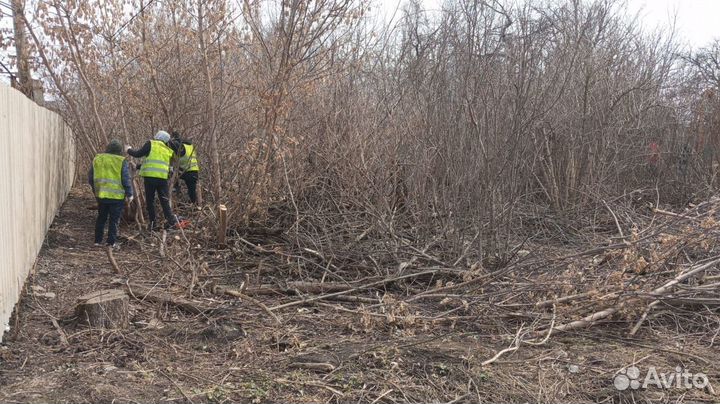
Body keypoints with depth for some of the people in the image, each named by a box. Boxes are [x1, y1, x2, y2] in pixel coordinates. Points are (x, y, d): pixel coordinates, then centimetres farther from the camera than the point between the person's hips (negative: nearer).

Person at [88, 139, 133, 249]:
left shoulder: (97, 159, 6)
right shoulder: (121, 161, -9)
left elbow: (90, 178, 11)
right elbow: (126, 180, -10)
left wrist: (95, 190, 23)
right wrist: (129, 194, -1)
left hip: (101, 195, 4)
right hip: (116, 196, -4)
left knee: (101, 218, 17)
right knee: (114, 220, 3)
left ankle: (97, 240, 19)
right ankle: (111, 242, 3)